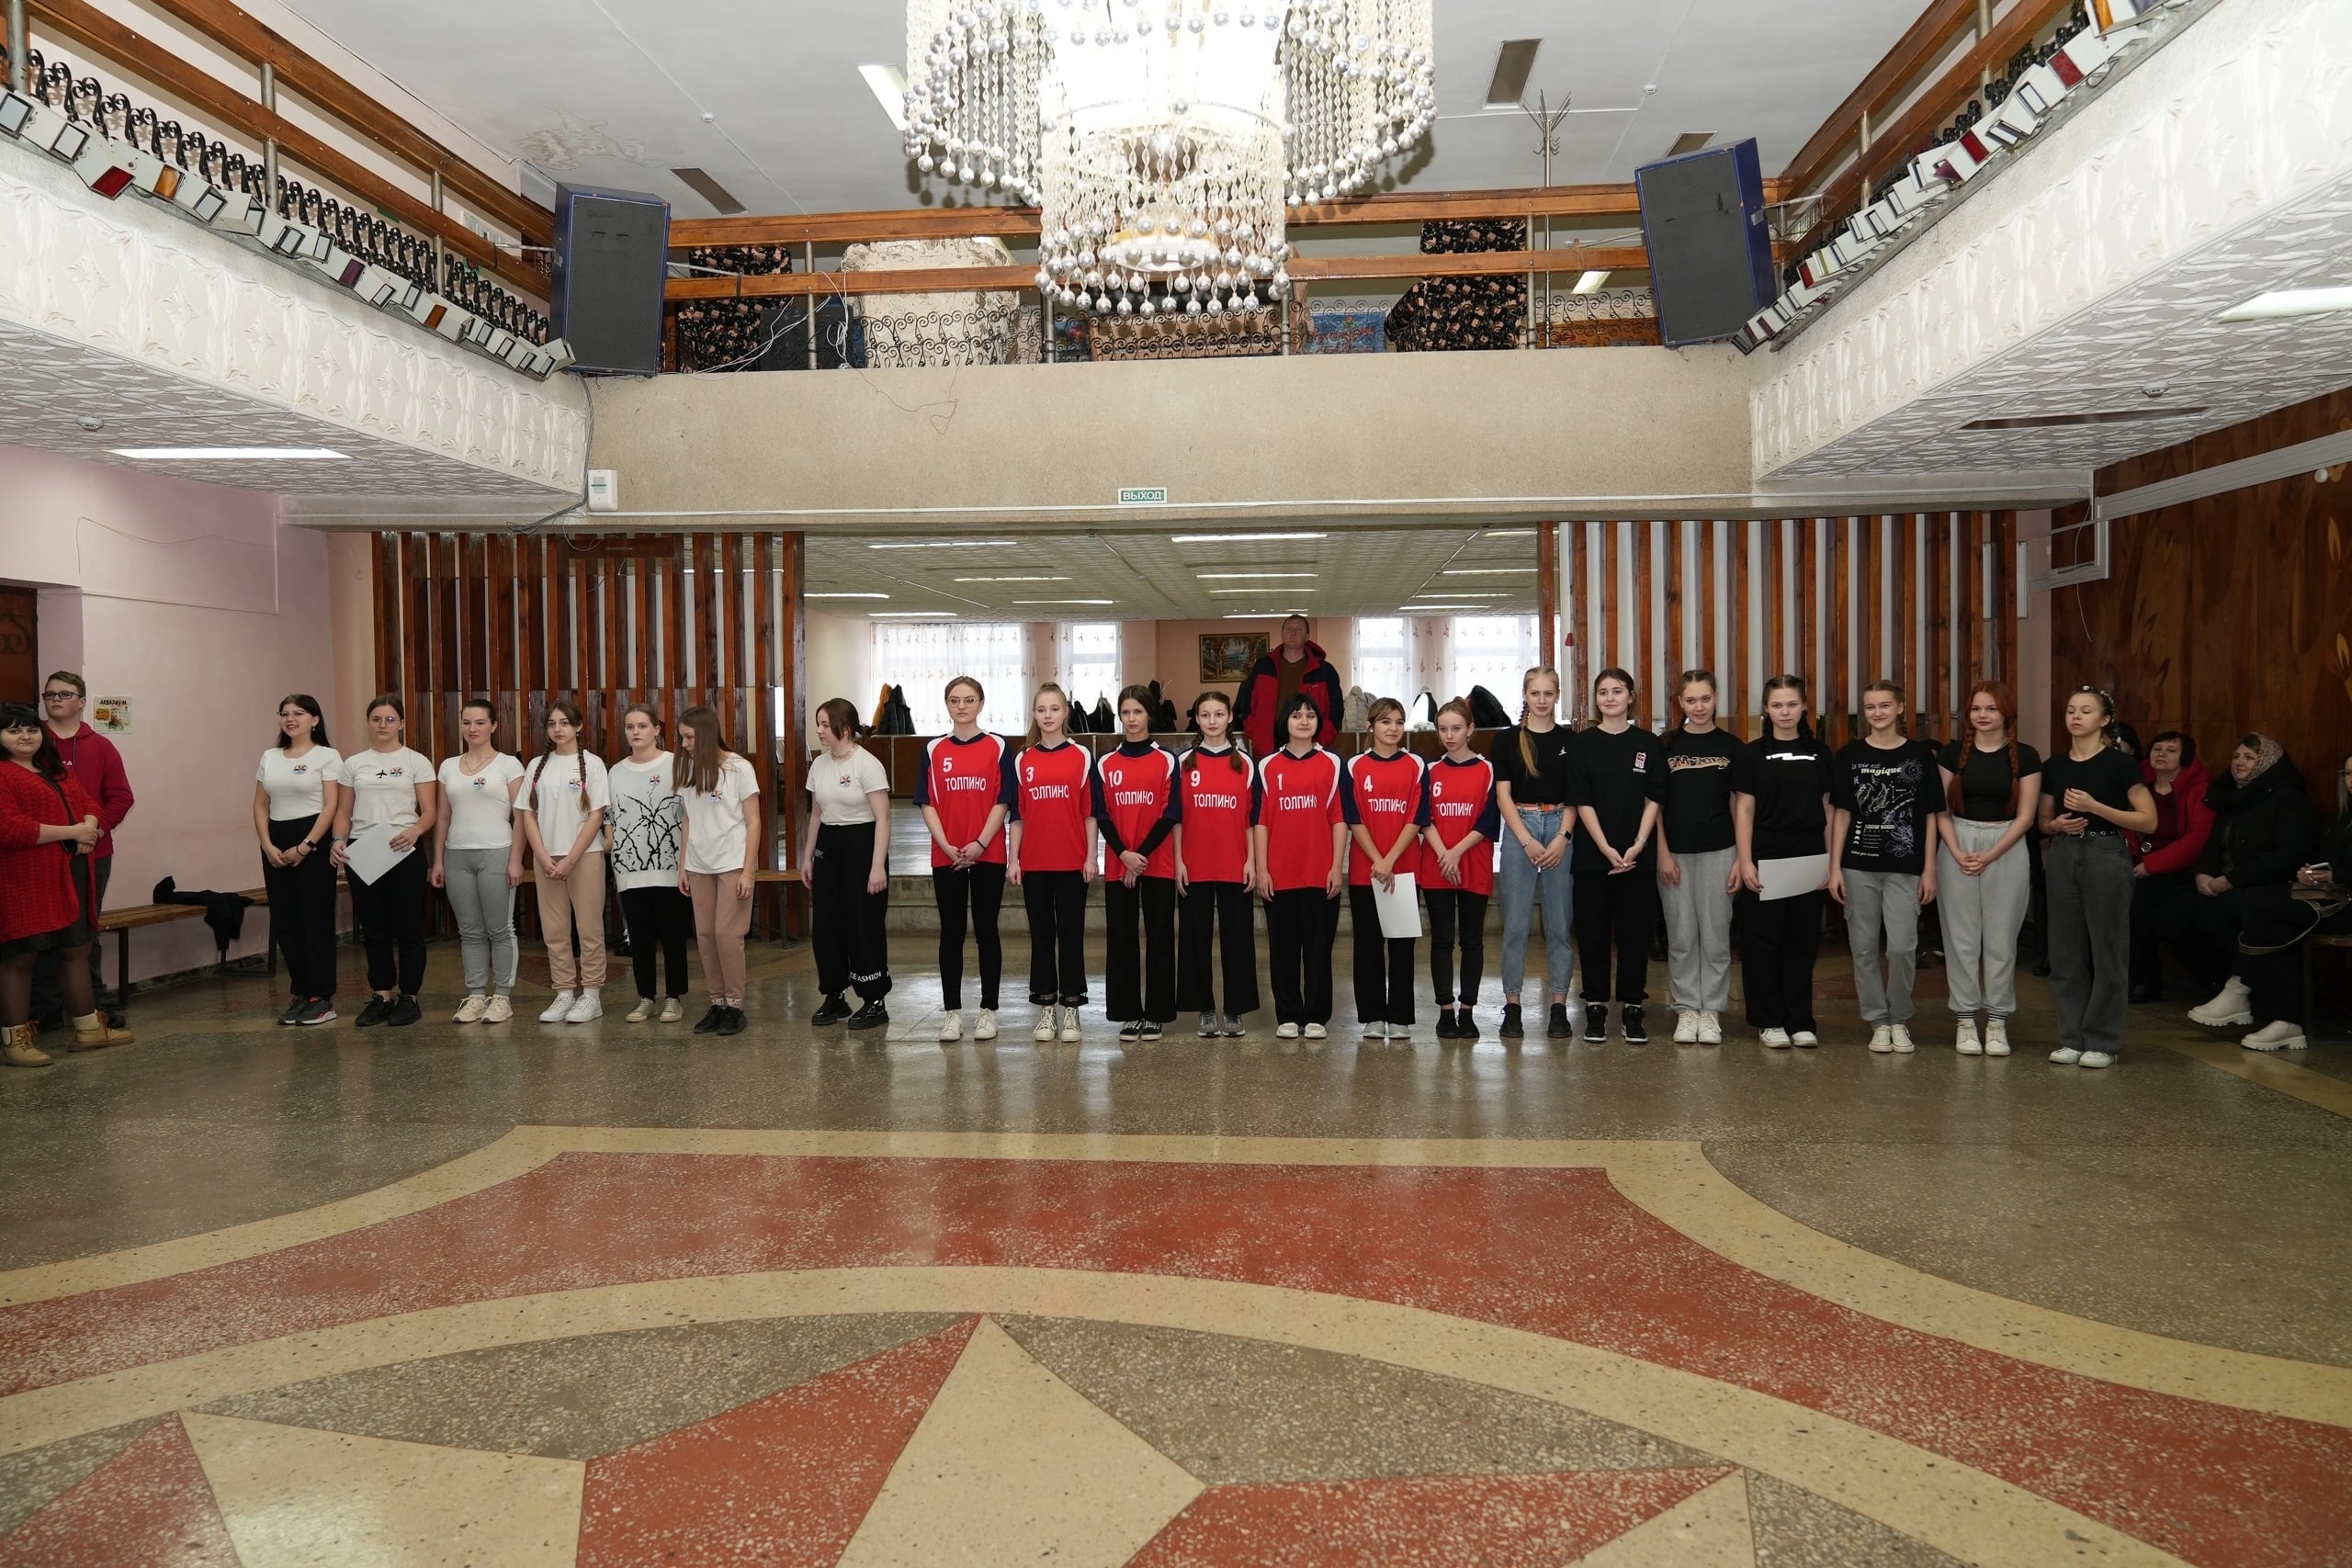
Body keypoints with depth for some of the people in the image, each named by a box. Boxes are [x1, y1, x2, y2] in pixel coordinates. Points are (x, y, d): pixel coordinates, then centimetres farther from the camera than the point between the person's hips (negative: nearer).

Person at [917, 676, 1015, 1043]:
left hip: (987, 855, -1)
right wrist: (947, 847, -10)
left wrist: (980, 843, -13)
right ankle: (953, 1012, 11)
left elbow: (1003, 802, -3)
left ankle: (988, 1010, 12)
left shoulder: (998, 747, 2)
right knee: (951, 933, 5)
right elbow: (927, 804, 2)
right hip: (946, 857, 2)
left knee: (986, 931, 3)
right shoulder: (933, 750, 7)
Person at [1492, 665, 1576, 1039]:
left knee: (1560, 923, 3)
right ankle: (1512, 1006, 6)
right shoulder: (1507, 740, 5)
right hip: (1519, 829, -1)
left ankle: (1559, 1006, 9)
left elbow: (1575, 796, 4)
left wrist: (1562, 838, -9)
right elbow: (1503, 796, 0)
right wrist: (1528, 841, -9)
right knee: (1516, 923, 0)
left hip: (1561, 829, 1)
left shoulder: (1570, 740, 7)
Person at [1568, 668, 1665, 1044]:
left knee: (1636, 931, 4)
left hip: (1639, 855, 1)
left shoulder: (1649, 744, 5)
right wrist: (1607, 849, -12)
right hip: (1593, 854, -1)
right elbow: (1582, 802, -3)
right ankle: (1595, 1007, 12)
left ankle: (1633, 1008, 12)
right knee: (1593, 932, 3)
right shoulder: (1582, 744, 2)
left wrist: (1638, 845, -11)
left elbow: (1653, 799, 2)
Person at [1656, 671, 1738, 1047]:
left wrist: (1741, 858, 0)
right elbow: (1655, 805, 3)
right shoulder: (1667, 746, 3)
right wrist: (1663, 854, -5)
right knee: (1681, 936, 4)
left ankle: (1712, 1009, 13)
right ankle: (1687, 1009, 14)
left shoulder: (1731, 747, 4)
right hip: (1676, 852, 0)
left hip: (1718, 851, 0)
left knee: (1716, 934, 3)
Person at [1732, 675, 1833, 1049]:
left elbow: (1826, 810, 11)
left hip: (1808, 859, 3)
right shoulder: (1753, 753, 0)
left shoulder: (1819, 753, 8)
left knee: (1803, 941, 7)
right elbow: (1744, 810, -2)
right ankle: (1769, 1020, 10)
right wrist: (1745, 861, -9)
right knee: (1763, 941, 1)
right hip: (1765, 858, -3)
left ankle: (1800, 1020, 16)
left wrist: (1829, 861, 7)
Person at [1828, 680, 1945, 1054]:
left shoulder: (1920, 755, 3)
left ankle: (1900, 1020, 13)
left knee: (1902, 946, -6)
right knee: (1864, 947, 4)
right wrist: (1834, 867, 0)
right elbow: (1841, 813, 5)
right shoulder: (1849, 755, 4)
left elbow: (1931, 816, 4)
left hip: (1905, 868, -1)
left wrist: (1929, 869, 0)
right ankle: (1878, 1021, 16)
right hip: (1859, 866, 1)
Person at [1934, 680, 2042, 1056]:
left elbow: (2025, 815, -1)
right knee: (1962, 937, 2)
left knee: (2001, 938, 2)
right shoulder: (1952, 753, 4)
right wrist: (1956, 852, -10)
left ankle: (1997, 1022, 11)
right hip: (1957, 849, 1)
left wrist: (1991, 855, -11)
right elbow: (1942, 808, 3)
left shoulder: (2025, 756, 1)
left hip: (2006, 849, -1)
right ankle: (1966, 1020, 10)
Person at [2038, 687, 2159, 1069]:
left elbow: (2148, 820, -9)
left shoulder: (2120, 763, -5)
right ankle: (2072, 1037, 15)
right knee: (2066, 951, 7)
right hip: (2063, 856, 5)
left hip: (2107, 856, -5)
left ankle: (2103, 1042, 9)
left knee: (2106, 950, 0)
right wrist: (2058, 825, -4)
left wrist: (2095, 806, -17)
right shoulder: (2054, 766, 9)